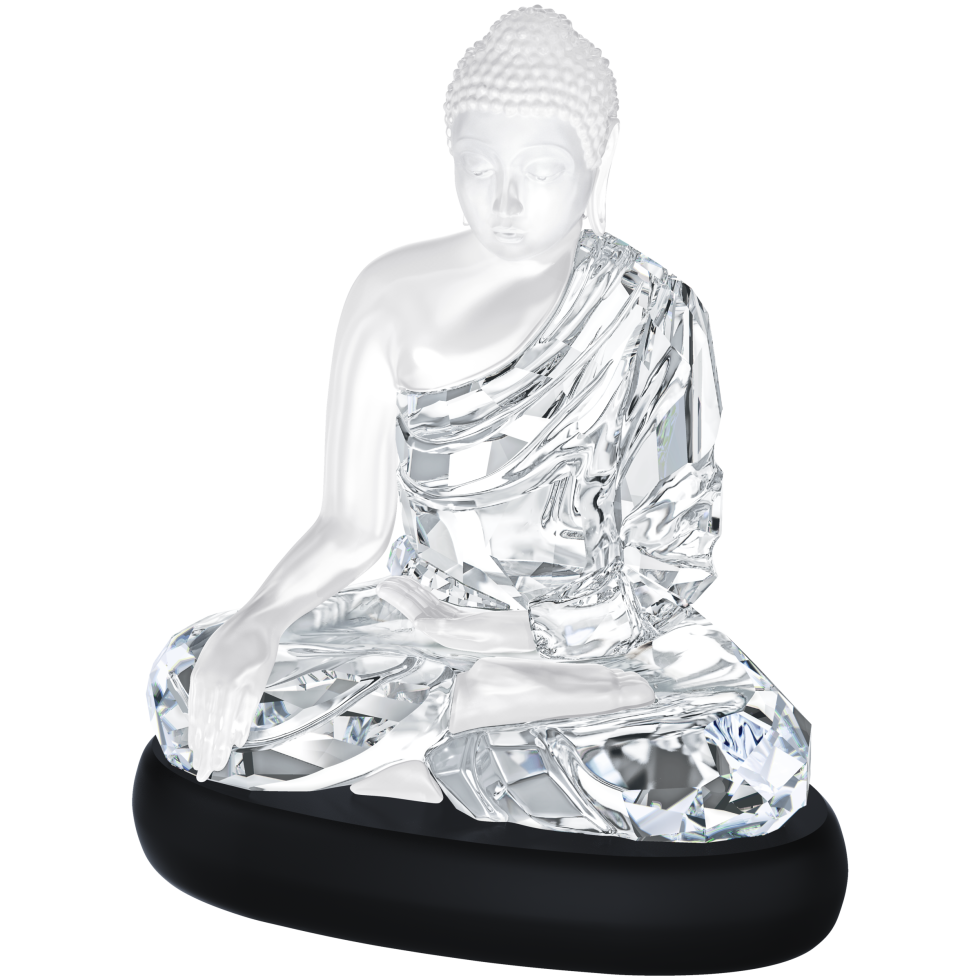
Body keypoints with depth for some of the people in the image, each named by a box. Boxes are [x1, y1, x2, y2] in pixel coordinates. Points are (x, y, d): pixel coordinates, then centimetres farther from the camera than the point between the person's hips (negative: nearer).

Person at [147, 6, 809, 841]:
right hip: (426, 613, 2)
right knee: (186, 689, -20)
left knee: (758, 765, -31)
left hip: (605, 639, -1)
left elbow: (665, 565, -8)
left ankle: (416, 751, -16)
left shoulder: (655, 317, -9)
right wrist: (254, 625, -23)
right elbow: (351, 528, -3)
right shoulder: (394, 295, -6)